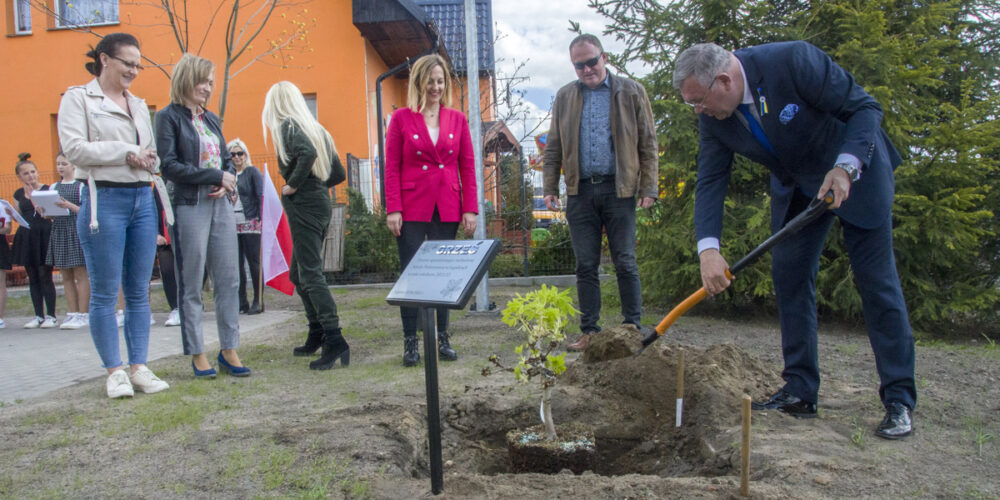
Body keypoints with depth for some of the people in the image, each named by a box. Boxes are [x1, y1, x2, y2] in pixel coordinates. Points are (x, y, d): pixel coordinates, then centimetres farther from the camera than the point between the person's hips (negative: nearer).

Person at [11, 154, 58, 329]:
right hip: (26, 238, 5)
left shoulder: (47, 190, -2)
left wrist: (33, 196, -16)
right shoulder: (18, 194, 13)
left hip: (44, 235, -5)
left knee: (45, 276, -6)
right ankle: (38, 315, 14)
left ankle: (50, 316, 0)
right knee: (33, 278, 7)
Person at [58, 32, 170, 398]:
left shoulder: (139, 106, 19)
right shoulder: (78, 98, 3)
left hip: (142, 199, 6)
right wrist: (126, 152, -10)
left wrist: (147, 160, -2)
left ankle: (139, 367, 13)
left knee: (139, 291, 6)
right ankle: (115, 371, 8)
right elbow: (74, 148, -9)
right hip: (104, 199, -5)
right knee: (105, 292, -1)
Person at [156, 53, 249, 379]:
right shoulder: (168, 117, -2)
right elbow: (169, 166, -11)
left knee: (228, 280, 4)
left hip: (220, 204, 6)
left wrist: (227, 182, 0)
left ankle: (229, 349, 12)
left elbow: (227, 159, 21)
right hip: (189, 206, -6)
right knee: (191, 284, 1)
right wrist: (215, 176, -12)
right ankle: (197, 354, 10)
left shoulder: (211, 119, 17)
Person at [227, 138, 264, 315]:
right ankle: (241, 301, 12)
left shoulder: (252, 172, 2)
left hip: (250, 224, -4)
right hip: (232, 226, 4)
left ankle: (258, 302, 4)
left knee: (254, 263, -1)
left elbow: (261, 196, -5)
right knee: (236, 265, 4)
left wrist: (261, 218, -14)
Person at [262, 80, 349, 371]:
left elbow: (308, 153, -28)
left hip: (303, 205, -9)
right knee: (298, 273, 18)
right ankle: (317, 335, 23)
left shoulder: (287, 126, -7)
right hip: (320, 203, 9)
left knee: (310, 274, -10)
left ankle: (335, 341, -14)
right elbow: (338, 172, 16)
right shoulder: (314, 128, 17)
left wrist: (294, 185, -16)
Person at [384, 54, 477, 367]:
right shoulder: (402, 118, 2)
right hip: (412, 209, -2)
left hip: (447, 209, 3)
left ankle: (442, 338, 19)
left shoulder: (457, 120, 9)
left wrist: (470, 208, 1)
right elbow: (391, 167, -1)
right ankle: (410, 341, 9)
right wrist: (393, 209, -9)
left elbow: (467, 166, 8)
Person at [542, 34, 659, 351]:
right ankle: (589, 331, 12)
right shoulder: (564, 98, 13)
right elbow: (554, 148, 15)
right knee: (586, 266, 5)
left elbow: (648, 143, 4)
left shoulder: (631, 92, 6)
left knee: (625, 263, 0)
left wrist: (649, 188, -3)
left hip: (619, 189, -2)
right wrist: (549, 188, 6)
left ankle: (634, 329, 10)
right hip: (580, 192, 3)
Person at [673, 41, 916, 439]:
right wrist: (708, 248, -28)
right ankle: (800, 392, 8)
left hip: (856, 170, -5)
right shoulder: (714, 118, -13)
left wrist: (845, 167, -35)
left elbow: (865, 107, -21)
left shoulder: (793, 60, -30)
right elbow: (710, 181, -15)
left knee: (876, 281, -4)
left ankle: (899, 400, 4)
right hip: (796, 186, 6)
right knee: (788, 275, 0)